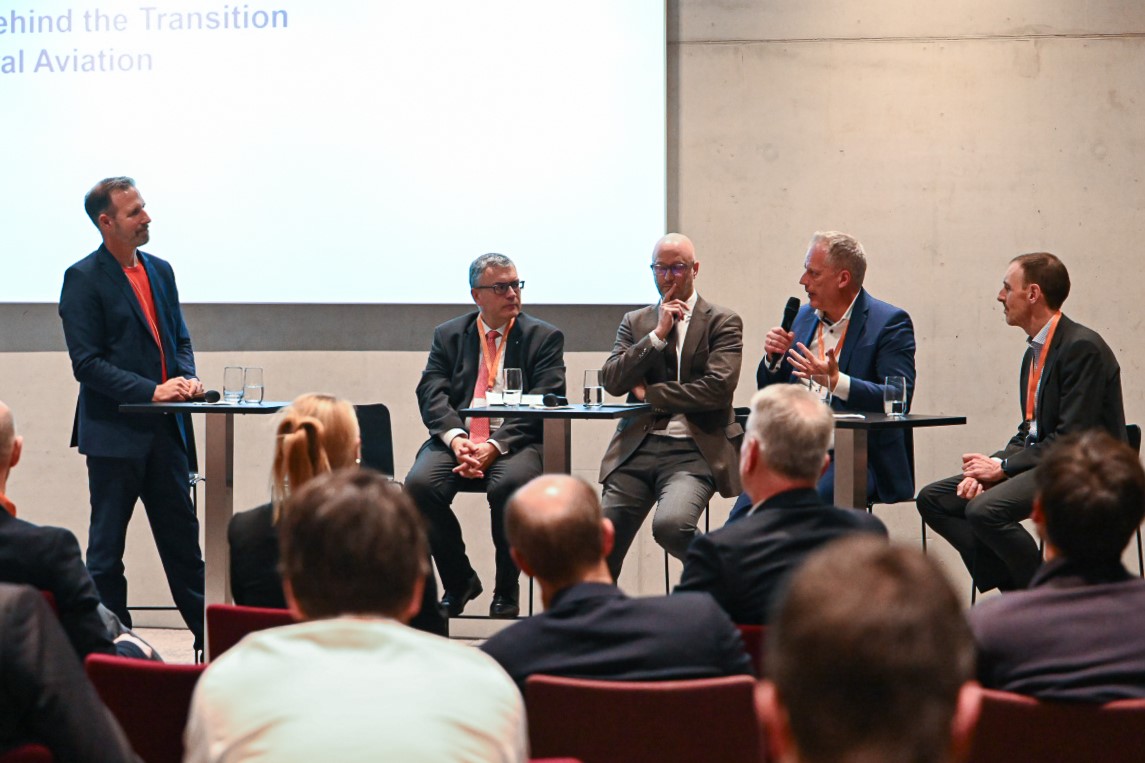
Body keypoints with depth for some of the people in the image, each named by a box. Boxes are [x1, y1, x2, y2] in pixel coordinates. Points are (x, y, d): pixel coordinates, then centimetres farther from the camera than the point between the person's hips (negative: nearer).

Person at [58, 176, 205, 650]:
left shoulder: (160, 271, 12)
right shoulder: (83, 279, -9)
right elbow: (86, 363, -14)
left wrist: (186, 377, -3)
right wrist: (151, 391, -20)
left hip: (165, 431, 6)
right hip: (115, 432, -6)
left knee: (182, 536, 11)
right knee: (107, 543, 3)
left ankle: (209, 634, 17)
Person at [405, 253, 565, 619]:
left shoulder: (544, 337, 8)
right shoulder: (448, 335, 16)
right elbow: (432, 394, 4)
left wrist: (496, 446, -18)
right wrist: (455, 438, -17)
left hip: (515, 442, -2)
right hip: (457, 438, 3)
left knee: (510, 485, -35)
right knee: (419, 484, -27)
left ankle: (506, 591, -13)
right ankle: (459, 581, -3)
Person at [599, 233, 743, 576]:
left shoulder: (723, 322, 5)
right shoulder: (635, 323, 17)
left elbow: (717, 389, -9)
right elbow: (611, 381, 3)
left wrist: (649, 393, -2)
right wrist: (658, 334, -4)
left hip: (693, 451, -4)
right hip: (637, 447, 4)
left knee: (670, 525, -29)